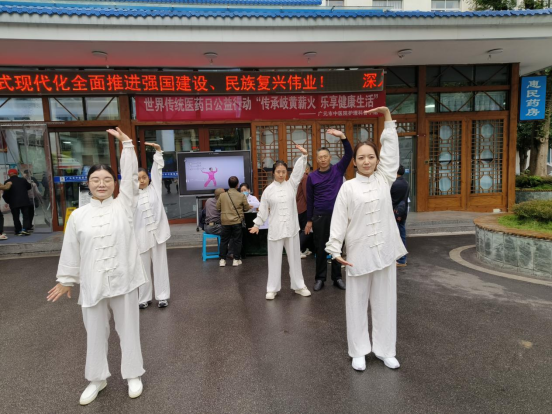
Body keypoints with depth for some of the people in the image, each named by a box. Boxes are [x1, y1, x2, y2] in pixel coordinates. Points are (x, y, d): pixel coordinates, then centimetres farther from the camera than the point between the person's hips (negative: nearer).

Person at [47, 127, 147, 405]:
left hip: (123, 280, -1)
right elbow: (70, 250, 6)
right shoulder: (78, 216, 0)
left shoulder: (124, 205, -2)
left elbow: (130, 176, -10)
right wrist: (65, 280, 11)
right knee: (96, 333, 17)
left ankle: (133, 375, 32)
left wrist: (127, 144, -12)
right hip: (93, 284, 1)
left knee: (128, 329, 13)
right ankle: (97, 379, 38)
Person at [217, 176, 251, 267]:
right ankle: (236, 260, 12)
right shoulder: (242, 196, -7)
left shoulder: (222, 196, -3)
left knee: (224, 240, 11)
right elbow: (247, 208, 1)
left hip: (225, 221, 2)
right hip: (237, 221, -1)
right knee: (237, 240, 9)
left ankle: (222, 260, 13)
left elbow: (218, 207, 6)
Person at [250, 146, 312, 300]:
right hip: (275, 228, -1)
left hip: (291, 227, 1)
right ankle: (273, 288, 18)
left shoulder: (291, 184, 4)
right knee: (275, 258, 7)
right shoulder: (268, 190, 2)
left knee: (294, 257, 11)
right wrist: (257, 224, 4)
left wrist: (303, 155, -17)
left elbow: (298, 170, -6)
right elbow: (263, 210, 6)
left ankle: (299, 286, 24)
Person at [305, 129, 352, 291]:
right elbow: (309, 200, 5)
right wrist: (309, 220, 4)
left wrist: (342, 136, -25)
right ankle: (320, 278, 18)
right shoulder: (312, 177, 1)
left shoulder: (338, 170, 2)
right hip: (319, 216, 0)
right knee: (320, 248, 7)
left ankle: (337, 277, 21)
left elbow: (349, 154, -12)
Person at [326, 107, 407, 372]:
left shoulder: (384, 180, 5)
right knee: (357, 301, 8)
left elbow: (391, 149, 2)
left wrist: (387, 116, 1)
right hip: (358, 253, -2)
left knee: (384, 300, 12)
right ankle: (359, 351, 24)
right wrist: (335, 249, -15)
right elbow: (339, 219, -6)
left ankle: (385, 350, 28)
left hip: (384, 251, 3)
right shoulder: (348, 187, -2)